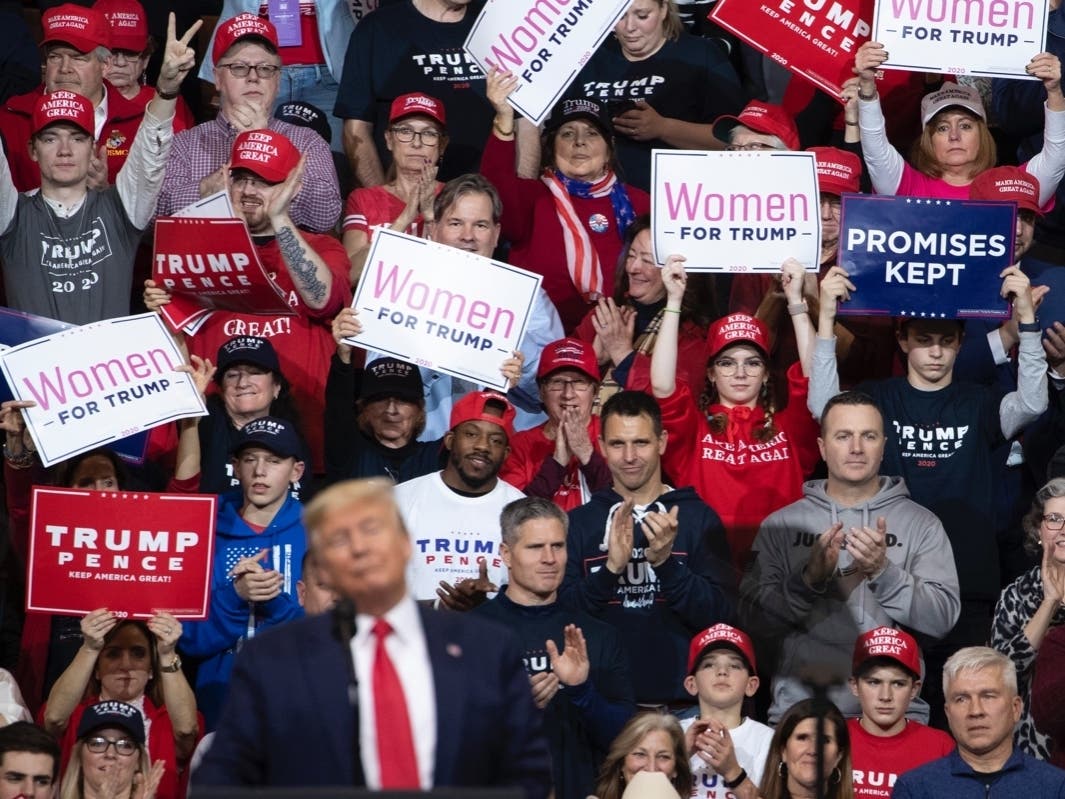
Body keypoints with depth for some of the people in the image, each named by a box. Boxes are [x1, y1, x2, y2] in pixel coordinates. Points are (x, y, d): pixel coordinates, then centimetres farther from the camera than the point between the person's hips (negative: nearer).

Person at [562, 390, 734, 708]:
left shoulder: (698, 518, 0)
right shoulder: (578, 522, 4)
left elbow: (720, 615, -7)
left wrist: (666, 563, -21)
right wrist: (611, 568, -19)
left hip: (681, 702, -1)